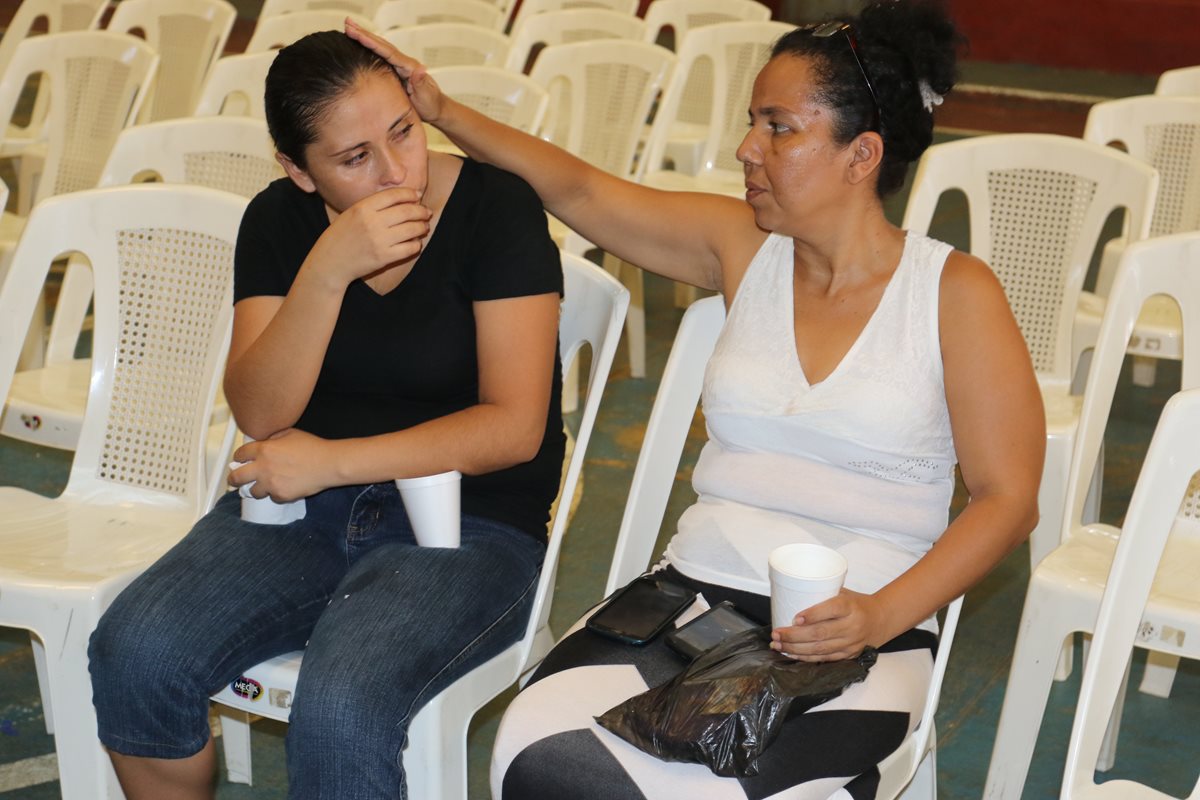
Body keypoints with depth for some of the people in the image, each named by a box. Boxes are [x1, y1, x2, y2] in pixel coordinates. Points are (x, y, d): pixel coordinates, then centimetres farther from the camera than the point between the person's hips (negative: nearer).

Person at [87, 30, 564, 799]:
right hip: (301, 505, 4)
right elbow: (259, 415, -7)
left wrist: (328, 462, -17)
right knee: (134, 651, -21)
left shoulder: (497, 207, -9)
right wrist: (327, 271, -22)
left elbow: (514, 427, -14)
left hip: (468, 521, -4)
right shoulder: (279, 222, 3)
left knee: (340, 707, -32)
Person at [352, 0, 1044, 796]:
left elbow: (1008, 499, -2)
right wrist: (444, 113, 7)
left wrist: (881, 615, -15)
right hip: (694, 588, 4)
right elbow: (578, 190, 15)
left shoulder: (954, 291, 0)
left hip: (853, 634, -4)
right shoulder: (744, 246, 11)